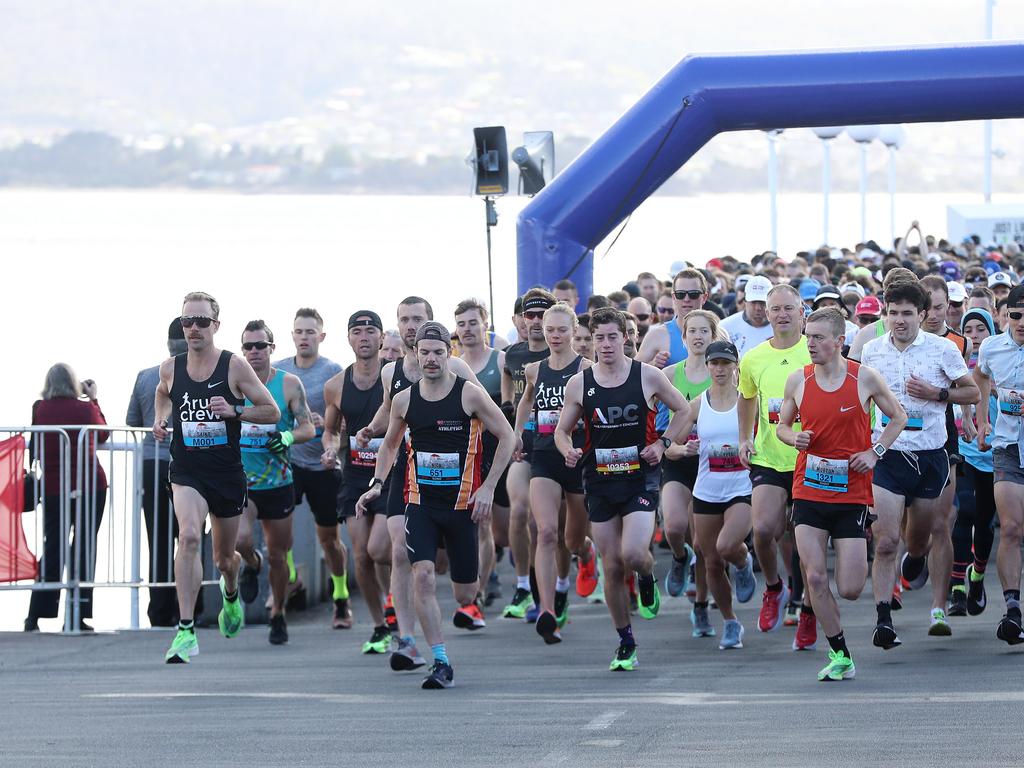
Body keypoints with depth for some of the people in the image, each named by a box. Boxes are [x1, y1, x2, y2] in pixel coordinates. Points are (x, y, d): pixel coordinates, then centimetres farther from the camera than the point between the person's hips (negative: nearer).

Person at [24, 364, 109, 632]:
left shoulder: (39, 409, -4)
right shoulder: (85, 408, -6)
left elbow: (35, 447, 10)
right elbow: (103, 435, 11)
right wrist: (93, 400, 18)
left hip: (53, 488, 2)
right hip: (91, 485, -2)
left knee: (52, 549, 9)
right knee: (84, 549, 3)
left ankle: (35, 615, 4)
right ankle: (76, 616, 0)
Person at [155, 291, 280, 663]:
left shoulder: (234, 366, -7)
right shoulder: (170, 368, 0)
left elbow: (272, 412, -2)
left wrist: (234, 410, -18)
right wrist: (161, 419, 7)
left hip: (227, 472, 0)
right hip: (187, 471, 0)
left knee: (224, 556, 16)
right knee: (188, 536, -27)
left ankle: (231, 593, 56)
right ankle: (186, 632, -29)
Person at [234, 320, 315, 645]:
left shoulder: (288, 384, -2)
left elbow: (308, 427, -3)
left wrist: (288, 438, -23)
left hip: (278, 484, 0)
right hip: (239, 481, 0)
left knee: (277, 555, 7)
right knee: (240, 540, -25)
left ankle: (278, 615, 28)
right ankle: (251, 564, 12)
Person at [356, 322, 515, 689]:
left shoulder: (470, 394, -7)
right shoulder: (404, 400, 4)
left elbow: (507, 436, -2)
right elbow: (390, 443, 20)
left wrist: (487, 488, -8)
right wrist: (376, 484, 6)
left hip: (462, 505, -2)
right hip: (421, 504, 2)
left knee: (465, 594, 5)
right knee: (423, 576, -18)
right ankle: (441, 663, -16)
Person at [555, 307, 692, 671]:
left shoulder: (648, 376, -4)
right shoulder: (579, 384, 1)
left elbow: (684, 410, 9)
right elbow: (562, 430, 11)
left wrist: (662, 443, -4)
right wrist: (568, 451, -11)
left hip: (640, 478, -2)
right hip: (600, 483, 2)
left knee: (632, 554, -21)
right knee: (612, 568, 3)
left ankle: (647, 579, 16)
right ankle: (626, 643, 17)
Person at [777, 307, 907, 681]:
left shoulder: (865, 378, -5)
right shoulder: (798, 380, 0)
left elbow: (898, 418, 8)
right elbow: (782, 424, 15)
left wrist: (875, 452, -5)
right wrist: (794, 438, -8)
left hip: (853, 493, -2)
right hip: (809, 491, 2)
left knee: (850, 590, -3)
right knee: (815, 578, -9)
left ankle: (862, 561, 34)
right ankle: (841, 656, 4)